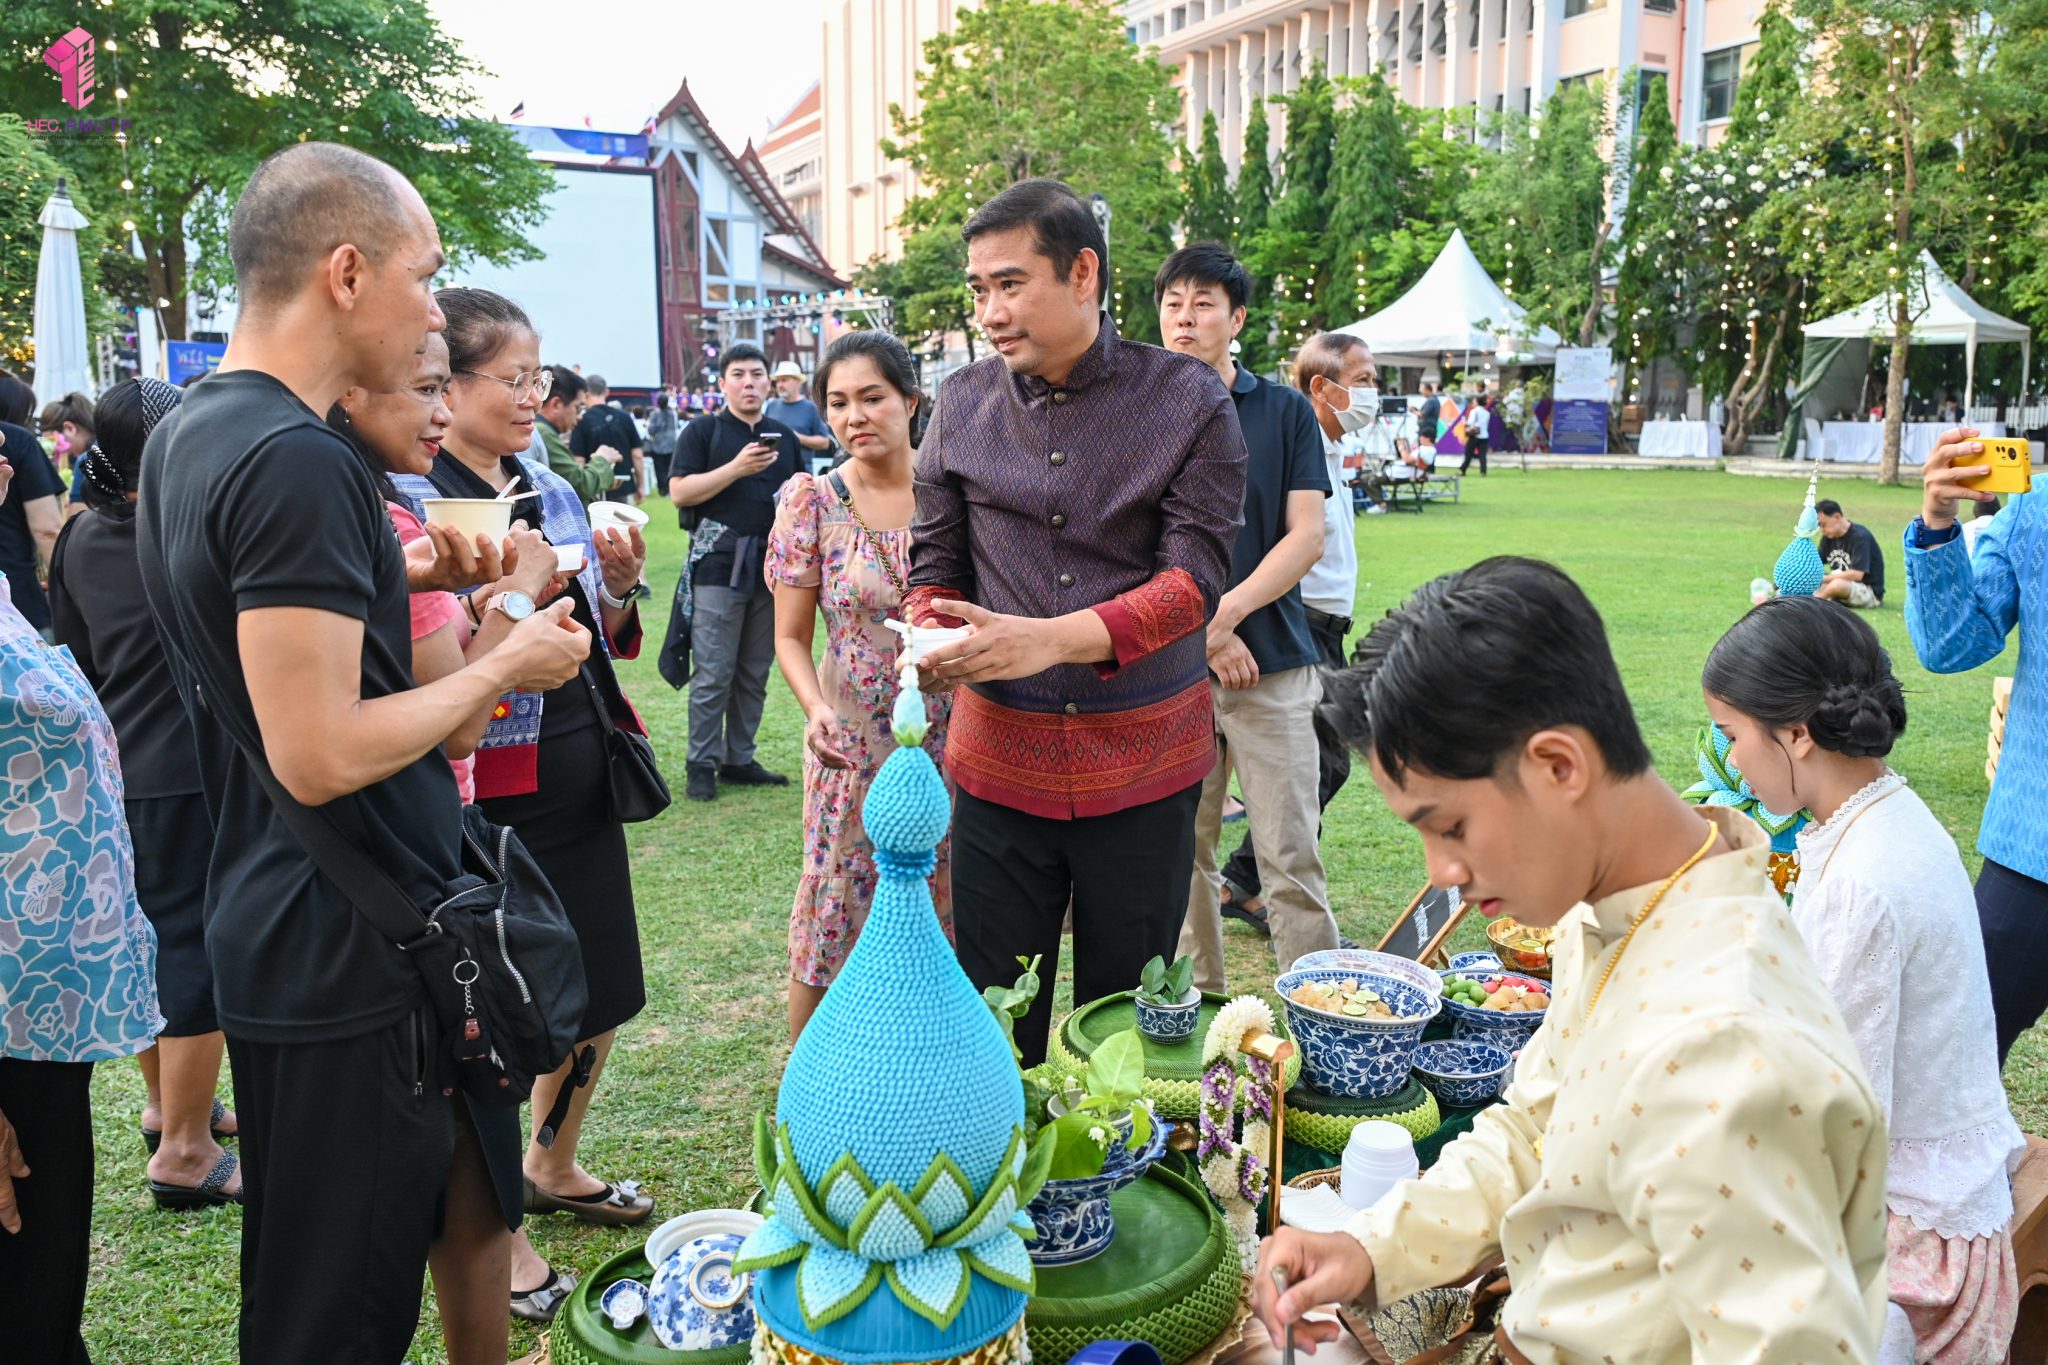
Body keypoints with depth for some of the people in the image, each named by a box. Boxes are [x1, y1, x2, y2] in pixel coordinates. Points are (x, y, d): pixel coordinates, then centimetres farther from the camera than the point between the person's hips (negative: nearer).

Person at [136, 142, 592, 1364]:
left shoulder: (186, 435, 9)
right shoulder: (299, 461, -23)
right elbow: (320, 754, -26)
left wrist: (399, 575, 13)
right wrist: (502, 669, -14)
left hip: (269, 933, 10)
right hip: (351, 963, -10)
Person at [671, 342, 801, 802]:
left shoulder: (784, 437, 17)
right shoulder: (703, 431, 2)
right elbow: (679, 492, -8)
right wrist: (737, 468, -15)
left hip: (772, 566, 5)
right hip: (719, 567, -5)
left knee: (755, 673, 9)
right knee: (713, 673, -5)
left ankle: (739, 760, 17)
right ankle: (702, 765, 4)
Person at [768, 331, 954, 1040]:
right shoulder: (812, 500, -4)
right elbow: (791, 637, -1)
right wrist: (817, 709, -20)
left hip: (953, 734, 2)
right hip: (854, 741, -2)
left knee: (944, 909, 12)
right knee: (836, 911, 6)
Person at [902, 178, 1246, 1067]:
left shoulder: (1188, 401, -4)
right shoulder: (963, 404, 5)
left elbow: (1195, 575, -12)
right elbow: (934, 555, 12)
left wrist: (1052, 639, -26)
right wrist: (927, 633, -12)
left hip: (1143, 758, -2)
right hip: (1000, 754, 2)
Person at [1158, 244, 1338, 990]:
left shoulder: (1285, 411, 6)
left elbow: (1306, 537, 0)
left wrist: (1226, 611, -14)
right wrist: (1203, 636, -7)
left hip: (1274, 665, -1)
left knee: (1292, 861, -2)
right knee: (1183, 854, 8)